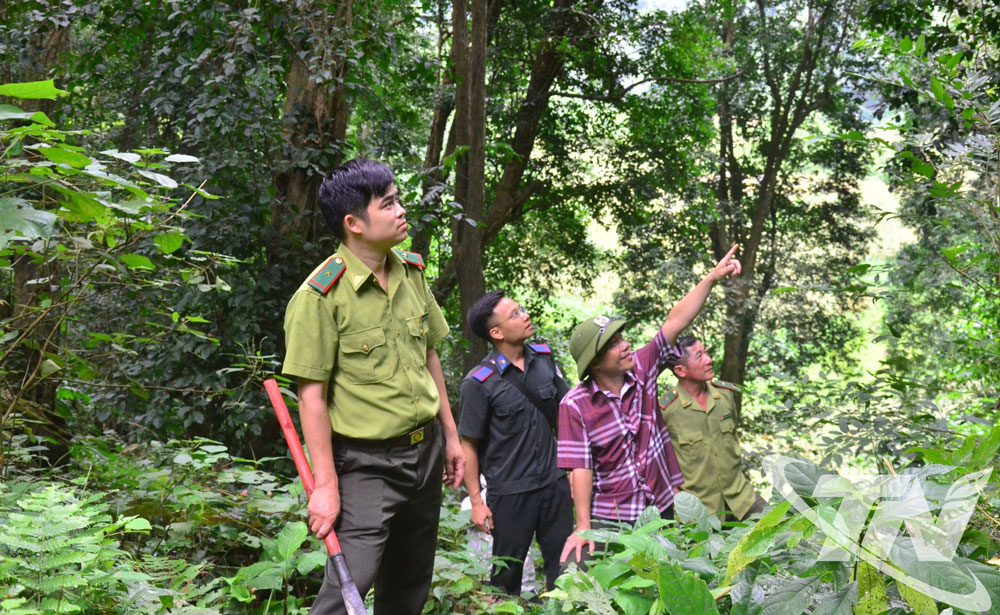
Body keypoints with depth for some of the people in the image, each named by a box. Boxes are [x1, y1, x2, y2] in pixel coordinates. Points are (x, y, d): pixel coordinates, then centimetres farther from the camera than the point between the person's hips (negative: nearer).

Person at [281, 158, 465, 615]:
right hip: (366, 464, -7)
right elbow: (311, 396, -17)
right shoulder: (320, 296, -17)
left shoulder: (412, 272, 4)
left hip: (426, 452, 7)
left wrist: (450, 434, 16)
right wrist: (325, 485, -17)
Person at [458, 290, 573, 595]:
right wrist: (476, 501, -8)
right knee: (507, 573, 10)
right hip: (509, 493, -4)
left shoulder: (544, 357, 2)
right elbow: (468, 444, -9)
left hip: (554, 482, 5)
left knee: (564, 568, 11)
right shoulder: (479, 382, -15)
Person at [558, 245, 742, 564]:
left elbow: (677, 320, -4)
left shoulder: (642, 367, -2)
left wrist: (712, 277, -10)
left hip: (662, 507, 4)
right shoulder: (575, 405, -12)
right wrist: (583, 526, -17)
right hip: (610, 518, -3)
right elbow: (580, 468, -14)